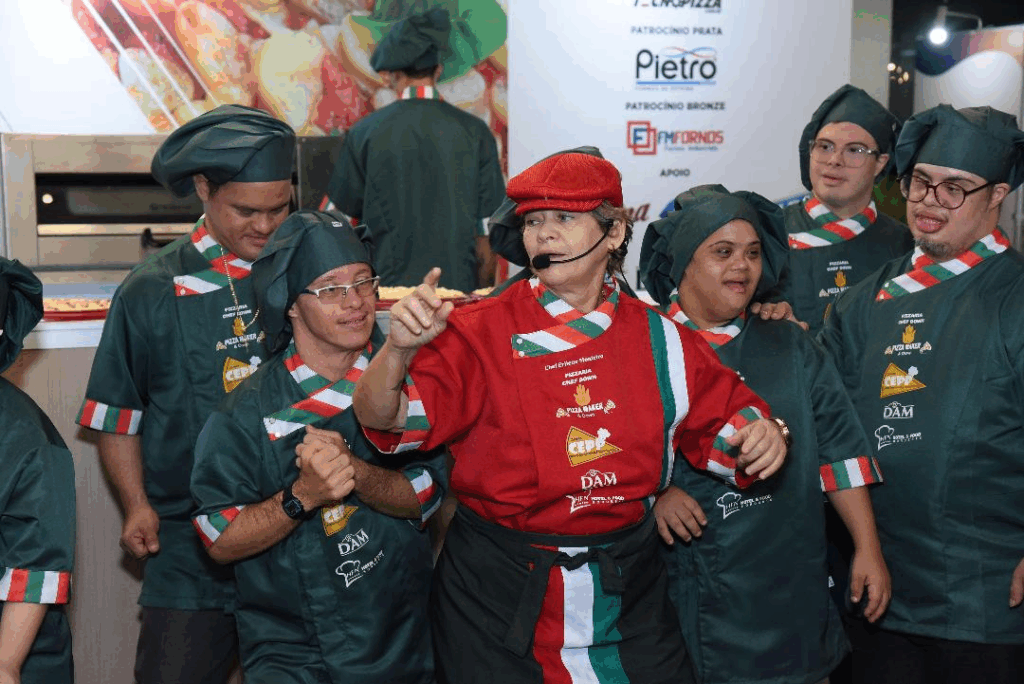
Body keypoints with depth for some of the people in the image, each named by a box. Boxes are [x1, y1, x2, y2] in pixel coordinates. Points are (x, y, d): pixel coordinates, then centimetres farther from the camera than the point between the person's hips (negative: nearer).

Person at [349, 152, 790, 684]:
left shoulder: (659, 338, 2)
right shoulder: (482, 332, -8)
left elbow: (722, 415, 14)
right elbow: (385, 419, -16)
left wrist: (760, 432, -8)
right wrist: (399, 349, -35)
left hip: (628, 595, 3)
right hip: (498, 597, -2)